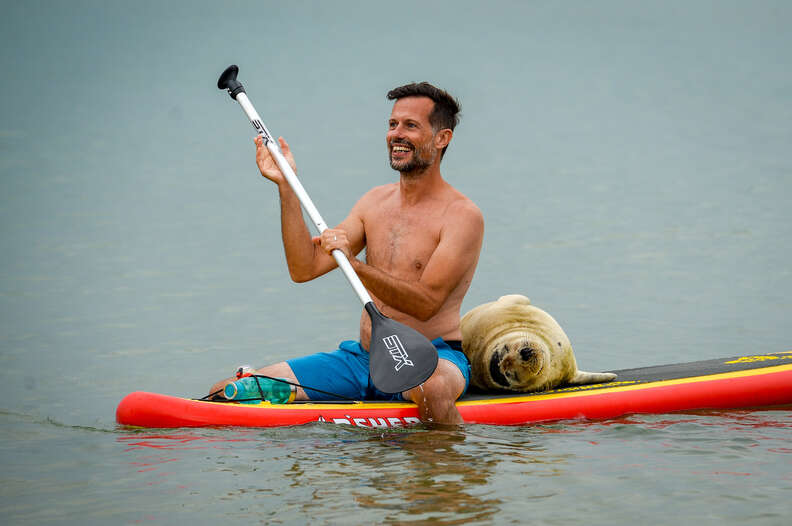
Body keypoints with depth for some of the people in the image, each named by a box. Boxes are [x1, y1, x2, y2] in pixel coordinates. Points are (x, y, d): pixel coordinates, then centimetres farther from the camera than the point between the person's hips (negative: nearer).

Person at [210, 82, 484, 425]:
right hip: (362, 358, 5)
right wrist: (286, 187, -3)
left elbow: (426, 303, -20)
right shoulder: (375, 202, 12)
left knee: (431, 388, -44)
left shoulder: (463, 216, -8)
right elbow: (304, 269, 3)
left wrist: (354, 264, -30)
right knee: (226, 394, -6)